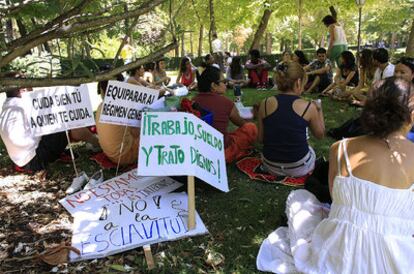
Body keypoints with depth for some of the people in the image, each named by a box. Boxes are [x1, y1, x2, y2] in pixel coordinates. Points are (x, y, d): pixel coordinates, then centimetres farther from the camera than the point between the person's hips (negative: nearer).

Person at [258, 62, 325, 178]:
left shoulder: (265, 103, -7)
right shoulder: (309, 107, -12)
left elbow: (261, 139, 2)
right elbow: (320, 135, 6)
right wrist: (319, 110, 19)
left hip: (270, 165, 2)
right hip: (298, 168, -2)